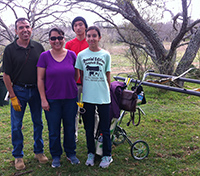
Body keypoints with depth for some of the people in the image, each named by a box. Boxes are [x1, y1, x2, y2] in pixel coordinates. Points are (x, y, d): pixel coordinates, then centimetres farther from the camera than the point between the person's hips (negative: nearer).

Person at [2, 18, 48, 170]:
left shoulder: (38, 47, 2)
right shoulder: (10, 49, -4)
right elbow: (6, 75, -5)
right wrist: (13, 96, -9)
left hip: (36, 90, 2)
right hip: (18, 90, -2)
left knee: (38, 122, 11)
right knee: (16, 125, 6)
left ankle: (39, 151, 28)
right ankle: (18, 156, 22)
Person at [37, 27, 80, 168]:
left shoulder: (72, 55, 1)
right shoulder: (44, 56, -3)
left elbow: (77, 75, 12)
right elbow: (40, 79, -4)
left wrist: (67, 84, 6)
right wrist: (43, 99, -8)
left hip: (70, 98, 2)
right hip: (52, 99, -1)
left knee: (70, 127, 12)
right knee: (54, 129, 8)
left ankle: (71, 153, 31)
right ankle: (56, 155, 27)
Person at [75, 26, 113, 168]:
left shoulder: (106, 55, 1)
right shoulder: (81, 55, 2)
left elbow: (108, 77, 7)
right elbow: (79, 76, 9)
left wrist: (108, 92, 9)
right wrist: (79, 92, 7)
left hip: (103, 97, -1)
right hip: (87, 97, 1)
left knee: (105, 128, 5)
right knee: (89, 128, 12)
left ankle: (107, 155, 21)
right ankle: (91, 153, 29)